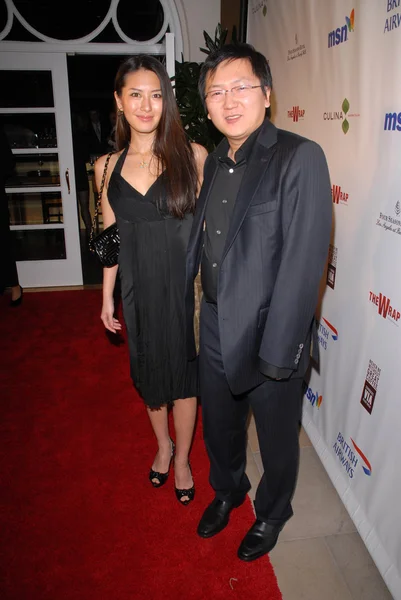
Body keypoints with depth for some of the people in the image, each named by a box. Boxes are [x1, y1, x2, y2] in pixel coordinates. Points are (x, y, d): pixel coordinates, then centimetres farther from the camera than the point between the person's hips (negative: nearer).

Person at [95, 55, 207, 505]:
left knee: (184, 373, 12)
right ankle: (163, 444, 46)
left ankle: (183, 458, 37)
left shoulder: (192, 156, -7)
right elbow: (111, 236, 7)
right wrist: (107, 296, 9)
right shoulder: (107, 166, 2)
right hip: (139, 289, 3)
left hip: (184, 286, -3)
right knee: (149, 371, 18)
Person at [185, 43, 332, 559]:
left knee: (277, 439, 18)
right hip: (214, 324, 6)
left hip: (269, 332, -6)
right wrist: (184, 313, 6)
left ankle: (271, 513, 48)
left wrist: (277, 352, -21)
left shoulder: (300, 158, -16)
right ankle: (227, 490, 55)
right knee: (218, 425, 25)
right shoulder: (214, 162, 7)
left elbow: (303, 264, -21)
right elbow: (200, 242, 10)